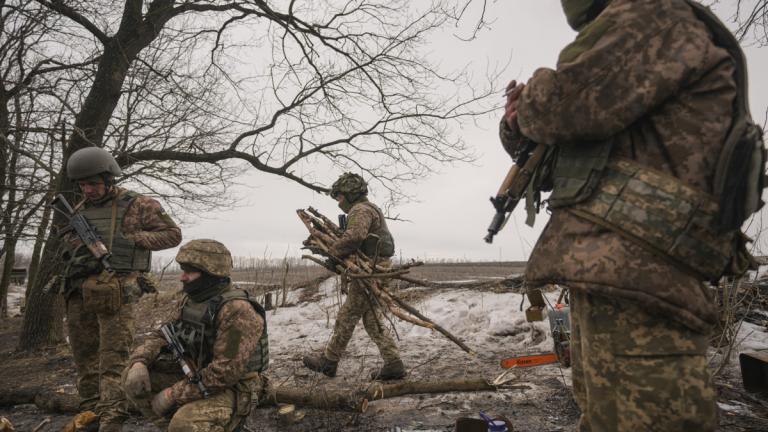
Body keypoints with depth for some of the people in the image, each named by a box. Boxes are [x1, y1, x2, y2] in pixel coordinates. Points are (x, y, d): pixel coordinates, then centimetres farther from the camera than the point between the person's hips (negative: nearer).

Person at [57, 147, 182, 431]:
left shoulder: (137, 204, -1)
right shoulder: (80, 211, 16)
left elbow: (173, 234, -1)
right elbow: (67, 247, 24)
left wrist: (131, 239, -11)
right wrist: (78, 251, -1)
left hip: (116, 294, -6)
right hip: (79, 295, 6)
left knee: (113, 359, -9)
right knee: (85, 358, 13)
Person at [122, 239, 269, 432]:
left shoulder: (238, 310, -26)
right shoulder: (191, 301, 4)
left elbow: (226, 372, -29)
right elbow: (163, 335, 9)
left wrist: (173, 394, -24)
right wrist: (139, 362, -12)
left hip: (231, 390, -8)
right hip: (195, 377, 8)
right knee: (132, 375, -1)